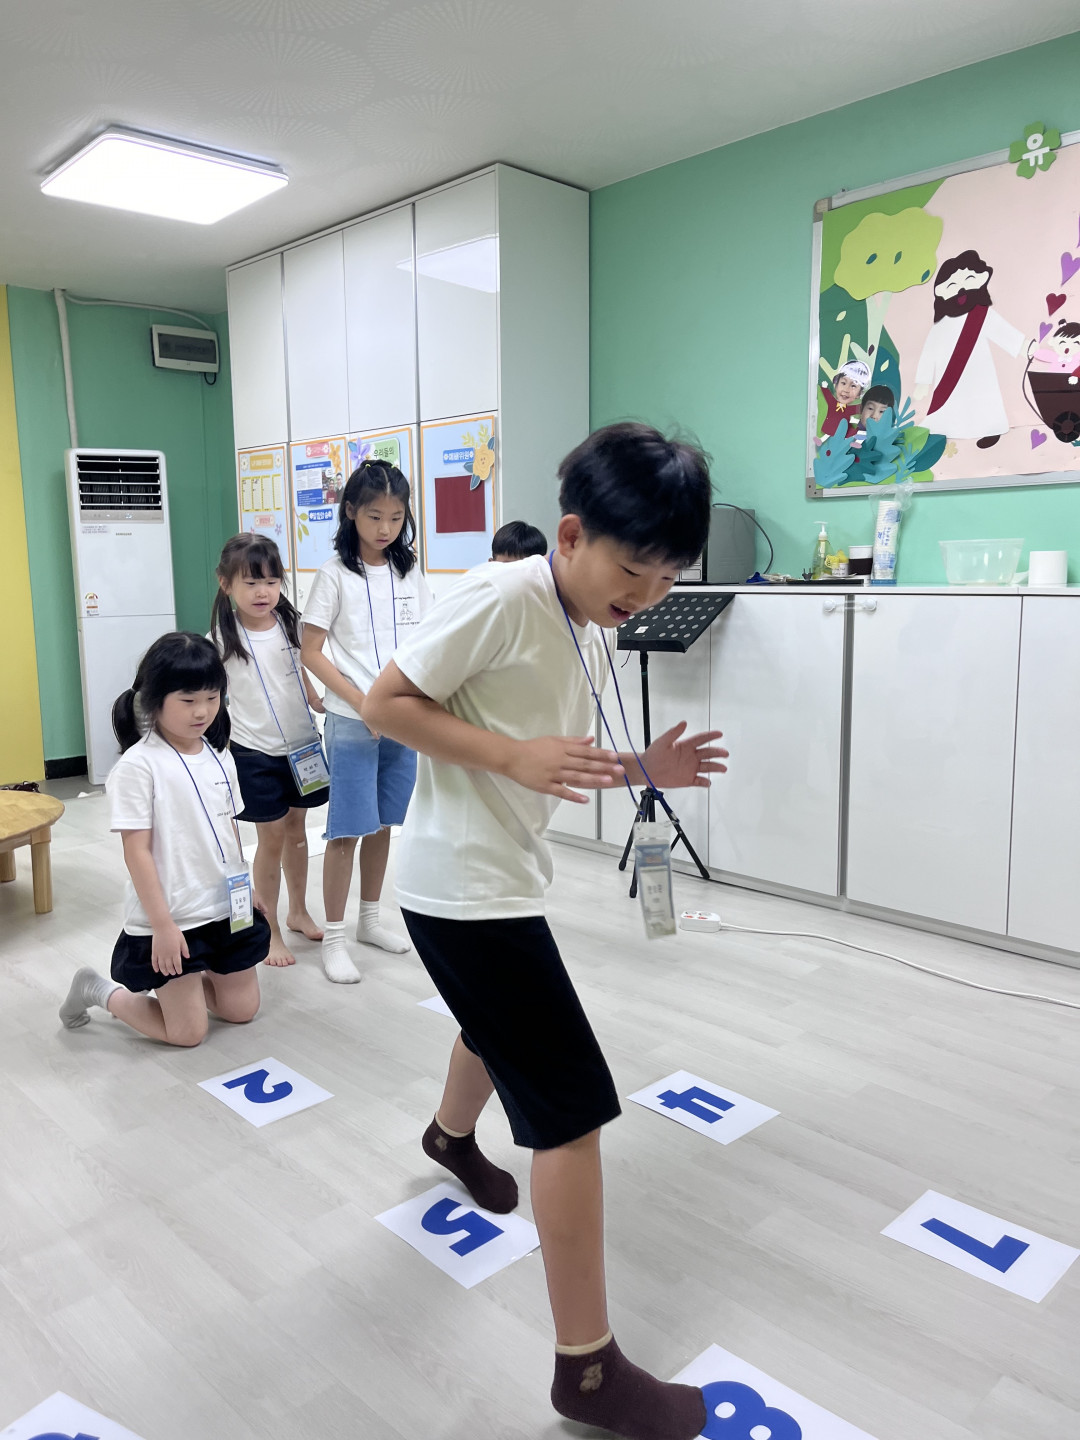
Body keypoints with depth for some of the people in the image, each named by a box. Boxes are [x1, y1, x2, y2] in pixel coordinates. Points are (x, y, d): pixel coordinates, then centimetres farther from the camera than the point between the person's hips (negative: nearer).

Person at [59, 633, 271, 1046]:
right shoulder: (139, 765, -17)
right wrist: (162, 924, -18)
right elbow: (137, 851, -17)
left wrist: (246, 887, 17)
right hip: (172, 918, -7)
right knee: (187, 1032, 4)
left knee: (242, 1009, 14)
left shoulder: (219, 756, 4)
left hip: (228, 908, 7)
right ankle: (97, 989, 24)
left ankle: (183, 984, 36)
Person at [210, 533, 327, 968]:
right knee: (272, 837, 1)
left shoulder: (289, 625, 0)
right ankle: (269, 930, 17)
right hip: (255, 753, -4)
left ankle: (299, 912, 32)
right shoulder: (221, 639, -11)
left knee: (296, 827, 15)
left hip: (301, 744, 4)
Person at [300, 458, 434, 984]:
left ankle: (369, 920, 29)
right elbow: (311, 652, -7)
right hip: (352, 722, -4)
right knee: (347, 830, -2)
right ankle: (333, 939, 9)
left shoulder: (409, 573, 8)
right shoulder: (336, 575, -5)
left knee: (383, 823, 14)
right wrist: (363, 703, -15)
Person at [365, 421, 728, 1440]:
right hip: (461, 885, -10)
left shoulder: (591, 637, 7)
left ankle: (452, 1135, 65)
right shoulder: (502, 597, -20)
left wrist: (642, 769, -3)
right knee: (575, 1109, -6)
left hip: (504, 877, 10)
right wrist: (513, 755, -27)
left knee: (498, 1024, 34)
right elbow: (385, 704, -18)